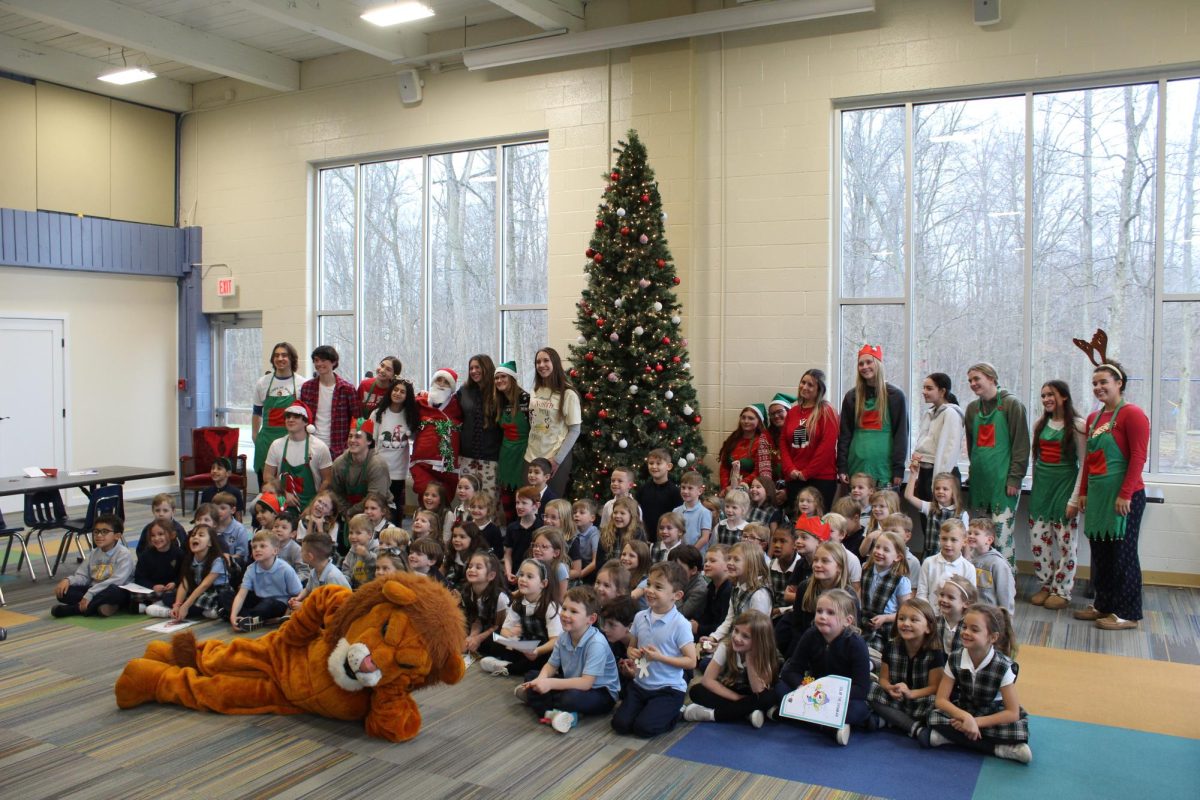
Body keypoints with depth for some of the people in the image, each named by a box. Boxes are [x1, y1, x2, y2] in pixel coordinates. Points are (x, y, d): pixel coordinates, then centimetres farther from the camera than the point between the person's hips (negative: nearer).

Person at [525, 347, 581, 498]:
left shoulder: (568, 394, -10)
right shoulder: (535, 391, 9)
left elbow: (574, 430, -10)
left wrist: (558, 459, -13)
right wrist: (528, 451, 8)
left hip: (556, 459, -5)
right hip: (532, 457, 5)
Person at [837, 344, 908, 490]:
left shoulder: (895, 396, 3)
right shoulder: (851, 397, 10)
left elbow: (901, 434, 0)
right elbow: (844, 434, 8)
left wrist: (898, 469, -7)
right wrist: (842, 468, 0)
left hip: (884, 467, -2)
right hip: (857, 467, 2)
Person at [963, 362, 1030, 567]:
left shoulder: (1011, 404, -3)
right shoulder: (973, 408, 16)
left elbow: (1021, 444, -7)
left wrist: (1015, 478, -12)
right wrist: (973, 473, 14)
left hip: (1002, 479, -6)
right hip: (980, 479, 6)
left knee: (1002, 536, -8)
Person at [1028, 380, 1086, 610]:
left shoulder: (1077, 425, -7)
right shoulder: (1040, 425, 10)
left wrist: (1075, 499, -13)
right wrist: (1036, 486, 13)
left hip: (1065, 485, -5)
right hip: (1041, 486, 5)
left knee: (1065, 541, 0)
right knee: (1038, 540, 5)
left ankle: (1062, 591, 11)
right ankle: (1045, 586, 19)